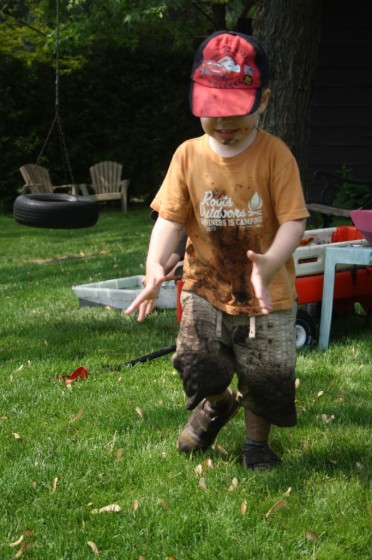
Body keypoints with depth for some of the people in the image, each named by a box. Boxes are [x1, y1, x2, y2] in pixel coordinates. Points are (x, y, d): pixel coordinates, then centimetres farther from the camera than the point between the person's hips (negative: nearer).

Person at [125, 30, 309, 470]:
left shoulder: (275, 154, -14)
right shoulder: (188, 155, -6)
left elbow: (293, 220, -17)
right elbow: (171, 218, -7)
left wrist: (269, 263, -36)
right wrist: (155, 265, -26)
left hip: (266, 294, -1)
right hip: (206, 288, 2)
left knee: (266, 380, 8)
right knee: (197, 365, -6)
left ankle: (256, 441, 39)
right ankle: (216, 403, 32)